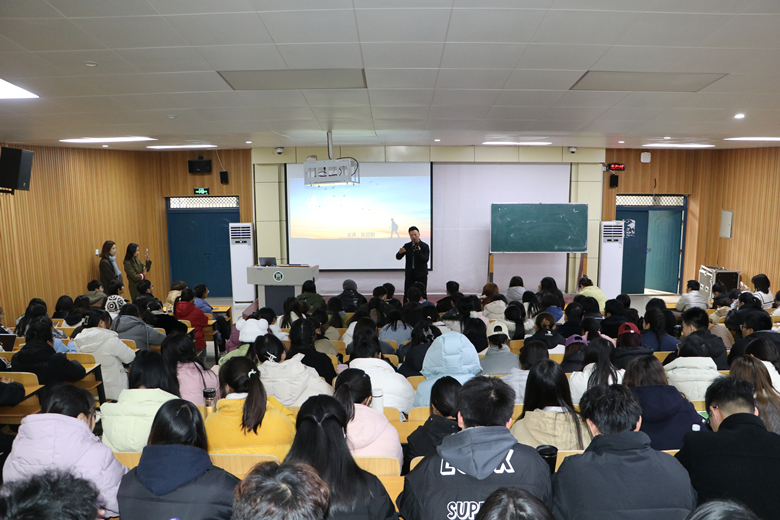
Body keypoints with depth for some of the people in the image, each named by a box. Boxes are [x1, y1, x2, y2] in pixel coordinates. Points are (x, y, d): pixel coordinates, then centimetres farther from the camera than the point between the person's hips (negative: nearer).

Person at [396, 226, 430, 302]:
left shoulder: (424, 246, -3)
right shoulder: (407, 246, 6)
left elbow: (425, 260, -14)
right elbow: (398, 257, 2)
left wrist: (419, 252, -31)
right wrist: (400, 252, -21)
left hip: (421, 273, -2)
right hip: (409, 273, 3)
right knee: (407, 294, 0)